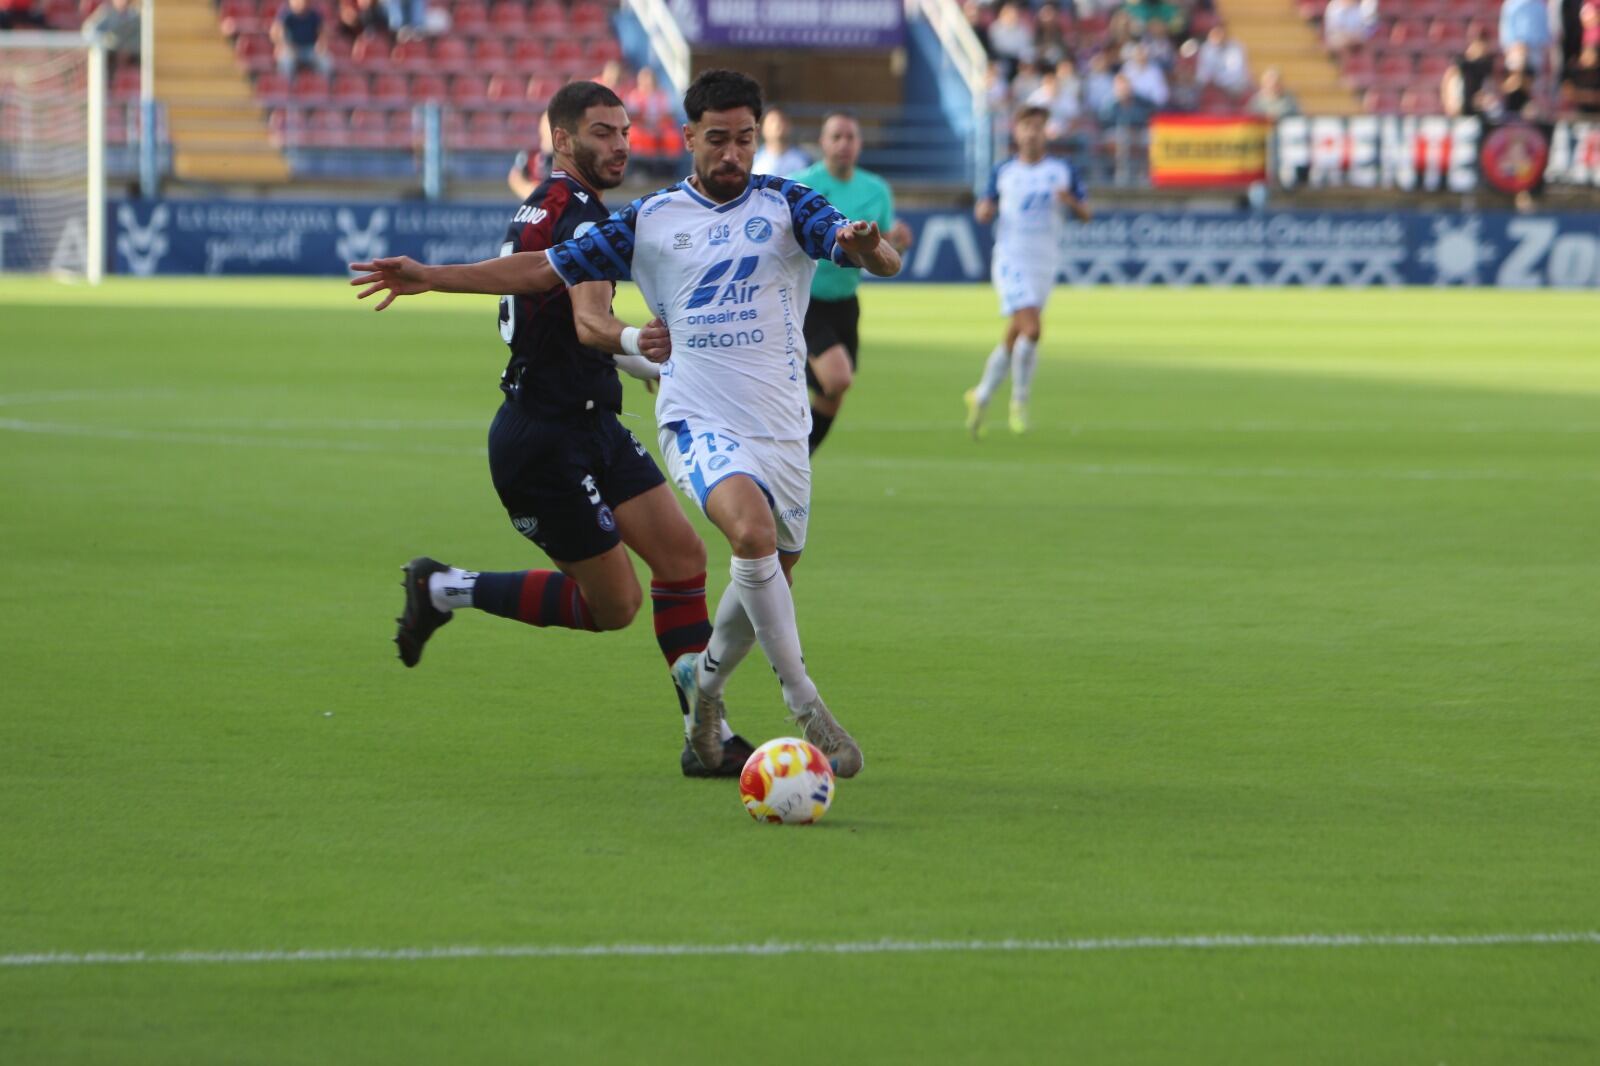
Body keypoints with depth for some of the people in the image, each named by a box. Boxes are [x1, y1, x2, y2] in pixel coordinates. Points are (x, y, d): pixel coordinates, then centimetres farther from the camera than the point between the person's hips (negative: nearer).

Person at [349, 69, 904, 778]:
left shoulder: (787, 206, 2)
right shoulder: (650, 220, 5)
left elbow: (885, 264, -11)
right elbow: (545, 269, 10)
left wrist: (867, 247, -36)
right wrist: (431, 278, 5)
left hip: (782, 427, 3)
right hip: (700, 421, -2)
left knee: (768, 577, 11)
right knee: (754, 533, -30)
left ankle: (705, 676, 42)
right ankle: (806, 705, -24)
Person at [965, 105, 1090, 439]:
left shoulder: (1063, 171, 6)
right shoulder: (1003, 172, 5)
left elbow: (1086, 215, 8)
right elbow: (985, 211, 15)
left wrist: (1071, 202, -14)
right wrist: (984, 210, -8)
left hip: (1045, 263, 3)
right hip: (1011, 259, -3)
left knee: (1013, 338, 8)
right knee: (1031, 328, -20)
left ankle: (981, 397, 24)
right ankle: (1019, 402, -7)